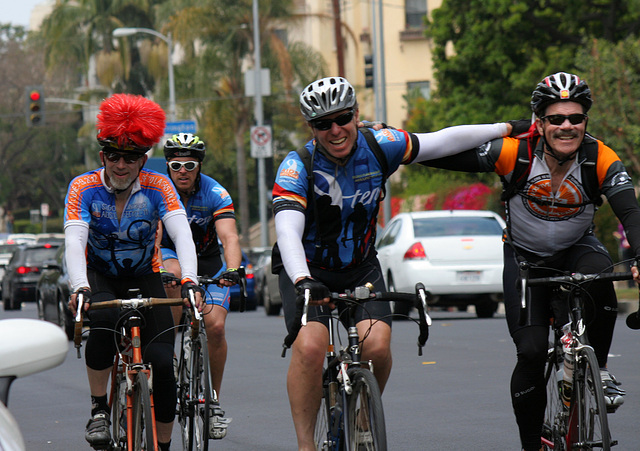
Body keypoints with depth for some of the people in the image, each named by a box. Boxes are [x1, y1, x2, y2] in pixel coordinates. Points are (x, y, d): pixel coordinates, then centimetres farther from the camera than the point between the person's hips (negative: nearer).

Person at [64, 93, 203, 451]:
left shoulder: (158, 187, -15)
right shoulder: (85, 188, -17)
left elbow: (182, 234, -28)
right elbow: (74, 240, -29)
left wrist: (189, 280, -46)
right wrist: (79, 287, -48)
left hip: (145, 279, 1)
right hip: (99, 277, -1)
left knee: (163, 362, -17)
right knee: (105, 320, -36)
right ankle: (99, 410, -20)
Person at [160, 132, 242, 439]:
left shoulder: (215, 194, -20)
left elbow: (229, 237, -32)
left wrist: (233, 269, -51)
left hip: (207, 260, 0)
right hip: (170, 253, 0)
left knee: (215, 326, -18)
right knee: (174, 273, -37)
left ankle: (214, 401, -1)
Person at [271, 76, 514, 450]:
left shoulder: (378, 147, -12)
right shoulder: (297, 167, -22)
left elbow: (444, 141, -2)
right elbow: (288, 231, -34)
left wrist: (508, 130, 1)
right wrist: (302, 280, -52)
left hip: (361, 268, 3)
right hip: (307, 269, -3)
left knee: (377, 346, -21)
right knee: (310, 347, -27)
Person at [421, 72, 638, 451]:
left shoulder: (601, 159, -20)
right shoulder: (514, 152, -22)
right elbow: (447, 157, -16)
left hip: (577, 249, 1)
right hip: (526, 258, 0)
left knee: (599, 276, -36)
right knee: (531, 353, -14)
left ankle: (600, 370, -13)